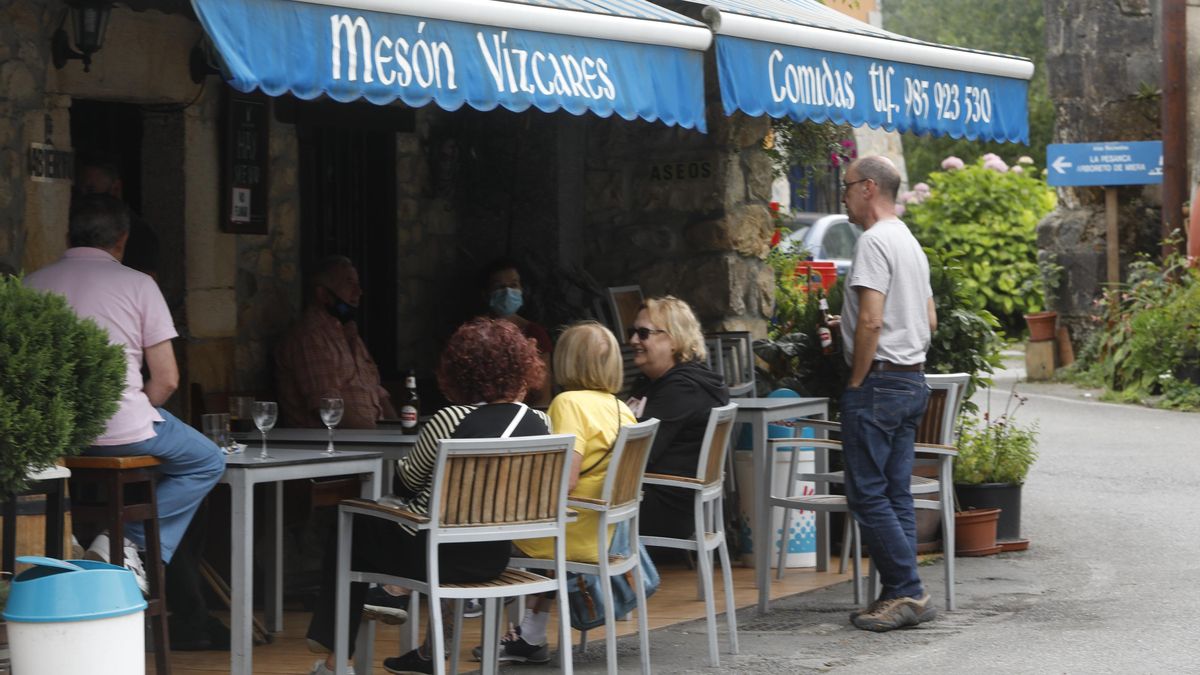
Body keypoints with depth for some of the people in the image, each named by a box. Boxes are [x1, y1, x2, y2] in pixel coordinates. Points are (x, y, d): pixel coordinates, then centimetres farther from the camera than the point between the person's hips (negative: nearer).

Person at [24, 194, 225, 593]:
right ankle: (130, 542, 1)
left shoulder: (33, 283, 8)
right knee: (206, 462, 19)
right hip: (121, 429, -5)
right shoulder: (137, 284, -2)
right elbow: (167, 380, -4)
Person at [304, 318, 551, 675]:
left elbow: (408, 479, -3)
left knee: (352, 534, 21)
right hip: (493, 558, 5)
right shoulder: (540, 423, -5)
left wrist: (401, 464, 19)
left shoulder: (450, 421, -19)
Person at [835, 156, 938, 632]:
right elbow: (930, 321, 22)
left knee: (868, 493, -6)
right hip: (913, 380, 10)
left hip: (879, 382, -10)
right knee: (896, 493, 10)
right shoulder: (911, 243, 18)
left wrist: (856, 382, -14)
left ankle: (907, 592, -8)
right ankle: (902, 595, 10)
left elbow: (870, 320, -21)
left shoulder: (875, 241, -13)